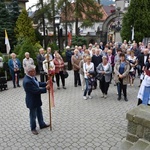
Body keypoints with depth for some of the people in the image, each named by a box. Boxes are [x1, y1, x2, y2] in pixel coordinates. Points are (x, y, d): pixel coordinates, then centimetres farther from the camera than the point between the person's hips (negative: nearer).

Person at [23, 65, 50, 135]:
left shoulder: (32, 77, -4)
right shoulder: (27, 81, -33)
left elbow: (38, 83, 9)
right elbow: (36, 90, -32)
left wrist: (45, 83, -5)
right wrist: (45, 88, -23)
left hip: (36, 99, 9)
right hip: (32, 101, -9)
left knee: (39, 113, 24)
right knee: (33, 115, 12)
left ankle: (42, 124, 44)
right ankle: (33, 128, 33)